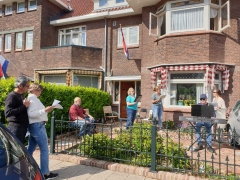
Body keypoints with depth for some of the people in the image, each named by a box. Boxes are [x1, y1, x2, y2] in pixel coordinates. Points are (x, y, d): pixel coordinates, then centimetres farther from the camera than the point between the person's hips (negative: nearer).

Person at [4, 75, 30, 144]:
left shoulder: (21, 95, 14)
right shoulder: (12, 96, -13)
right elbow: (7, 113, -24)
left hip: (23, 127, 9)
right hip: (15, 128, -9)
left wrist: (26, 104, 10)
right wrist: (24, 106, -21)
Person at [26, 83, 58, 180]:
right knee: (44, 149, -4)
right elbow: (31, 113, -23)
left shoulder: (30, 98, 17)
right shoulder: (33, 98, -13)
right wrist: (45, 110, -23)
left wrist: (46, 110, 12)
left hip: (34, 126, 10)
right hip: (38, 126, -10)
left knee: (30, 149, 16)